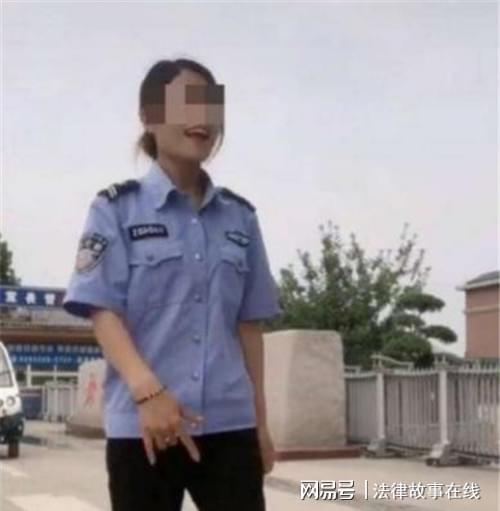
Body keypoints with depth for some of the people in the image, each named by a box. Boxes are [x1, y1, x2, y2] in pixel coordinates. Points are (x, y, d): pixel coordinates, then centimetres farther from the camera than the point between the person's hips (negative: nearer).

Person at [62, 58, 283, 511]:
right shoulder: (116, 208, 2)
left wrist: (260, 420, 12)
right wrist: (148, 390, -22)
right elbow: (103, 312, -6)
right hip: (143, 423, -3)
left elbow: (249, 324, 14)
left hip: (230, 423, 3)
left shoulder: (241, 217, 13)